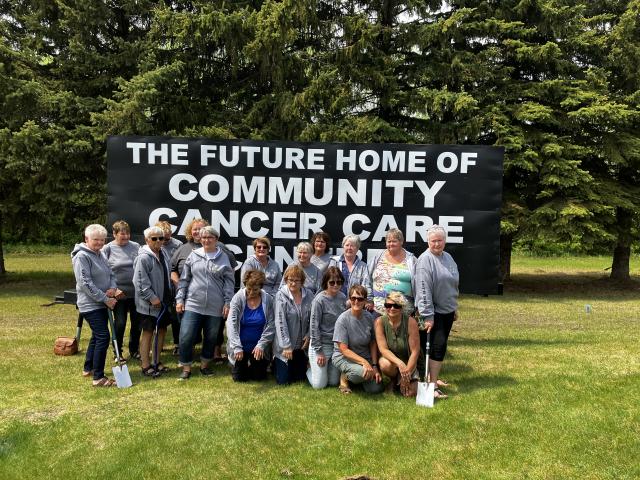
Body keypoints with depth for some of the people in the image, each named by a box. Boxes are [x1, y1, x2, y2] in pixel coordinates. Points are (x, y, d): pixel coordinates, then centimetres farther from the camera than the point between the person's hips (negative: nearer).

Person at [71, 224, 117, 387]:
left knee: (97, 336, 18)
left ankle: (88, 368, 33)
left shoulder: (100, 255, 12)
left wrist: (112, 287, -6)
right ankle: (98, 377, -6)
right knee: (103, 337, -13)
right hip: (90, 305, -9)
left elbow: (111, 274, 16)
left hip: (102, 304, 9)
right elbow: (85, 283, -21)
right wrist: (105, 299, -20)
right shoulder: (82, 256, -15)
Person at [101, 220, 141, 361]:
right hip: (119, 294, -3)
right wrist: (114, 289, -13)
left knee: (137, 323, 12)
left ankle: (134, 350, 30)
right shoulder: (108, 249, -3)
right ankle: (118, 353, 22)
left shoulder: (136, 246, 5)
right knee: (120, 323, 4)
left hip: (136, 292, 3)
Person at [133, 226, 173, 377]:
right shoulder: (143, 257, -18)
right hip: (149, 303, -8)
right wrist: (152, 297, -23)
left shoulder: (162, 254, 8)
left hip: (163, 301, 8)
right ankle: (145, 366, 13)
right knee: (148, 332, 1)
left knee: (162, 330, 15)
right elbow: (140, 282, -21)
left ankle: (157, 361, 29)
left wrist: (169, 296, 16)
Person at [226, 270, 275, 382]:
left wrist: (261, 345, -20)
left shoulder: (268, 300, -12)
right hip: (240, 346, 0)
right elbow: (231, 324, -19)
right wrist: (237, 347, -27)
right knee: (240, 378, 7)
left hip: (259, 348, 1)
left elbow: (270, 326, -13)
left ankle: (254, 365, 42)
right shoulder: (238, 298, -14)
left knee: (259, 376, 9)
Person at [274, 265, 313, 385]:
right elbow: (280, 322, -17)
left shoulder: (309, 295, -4)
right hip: (285, 346, -3)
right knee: (283, 380, 4)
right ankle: (275, 364, 35)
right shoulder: (281, 295, -14)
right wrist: (286, 346, -19)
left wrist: (309, 335, -9)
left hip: (301, 346, 4)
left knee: (300, 377, 13)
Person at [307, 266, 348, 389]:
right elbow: (314, 326, -14)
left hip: (338, 345, 5)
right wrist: (319, 351, -14)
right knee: (319, 385, -1)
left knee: (334, 382, 11)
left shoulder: (343, 297, 1)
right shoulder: (319, 300, -16)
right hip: (321, 344, -5)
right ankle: (310, 366, 29)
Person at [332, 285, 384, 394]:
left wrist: (374, 366, -5)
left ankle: (356, 376, 19)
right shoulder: (343, 319, -18)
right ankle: (345, 376, -2)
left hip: (365, 357, 5)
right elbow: (344, 349, -19)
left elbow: (373, 343, 4)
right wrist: (364, 362, -29)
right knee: (364, 372, -35)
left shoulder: (368, 317, -2)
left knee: (377, 388, -10)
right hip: (343, 357, -5)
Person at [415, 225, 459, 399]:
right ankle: (432, 385, -5)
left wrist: (454, 307, 20)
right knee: (438, 346, -10)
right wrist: (428, 316, -23)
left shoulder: (448, 257, 11)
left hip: (447, 311, 8)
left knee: (440, 346, 14)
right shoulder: (425, 260, -15)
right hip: (433, 312, -8)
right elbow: (423, 290, -21)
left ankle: (432, 377, 27)